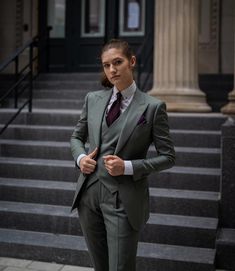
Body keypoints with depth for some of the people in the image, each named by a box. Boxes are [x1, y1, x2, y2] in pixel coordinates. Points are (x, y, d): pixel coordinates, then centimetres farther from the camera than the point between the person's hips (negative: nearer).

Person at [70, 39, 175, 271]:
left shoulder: (153, 107, -7)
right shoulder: (93, 99, 6)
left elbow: (167, 157, -4)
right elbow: (77, 137, 18)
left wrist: (128, 167, -16)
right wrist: (80, 157, -3)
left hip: (124, 200, -4)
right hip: (89, 193, 5)